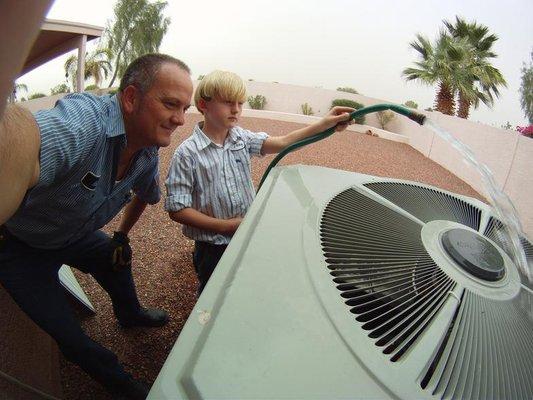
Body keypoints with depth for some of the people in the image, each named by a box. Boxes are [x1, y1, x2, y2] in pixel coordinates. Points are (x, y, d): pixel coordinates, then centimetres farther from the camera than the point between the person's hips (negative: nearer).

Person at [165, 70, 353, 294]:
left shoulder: (242, 138, -2)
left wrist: (325, 124, -27)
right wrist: (225, 226, -20)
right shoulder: (187, 154, -16)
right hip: (214, 248, -4)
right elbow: (176, 209, -17)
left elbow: (283, 143, -14)